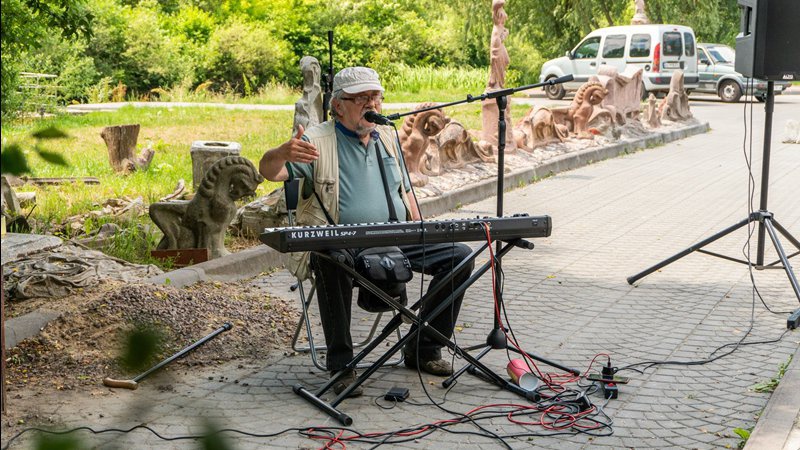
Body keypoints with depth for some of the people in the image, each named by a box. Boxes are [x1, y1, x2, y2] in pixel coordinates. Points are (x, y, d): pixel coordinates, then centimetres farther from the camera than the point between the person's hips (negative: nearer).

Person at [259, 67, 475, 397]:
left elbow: (406, 192, 25)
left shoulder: (388, 138, 17)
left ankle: (423, 350, 5)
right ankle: (340, 364, -26)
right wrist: (284, 153, -40)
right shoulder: (317, 140, -3)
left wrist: (421, 239, 11)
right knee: (331, 262, -40)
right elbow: (269, 171, -16)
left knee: (459, 256, -7)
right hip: (342, 243, -6)